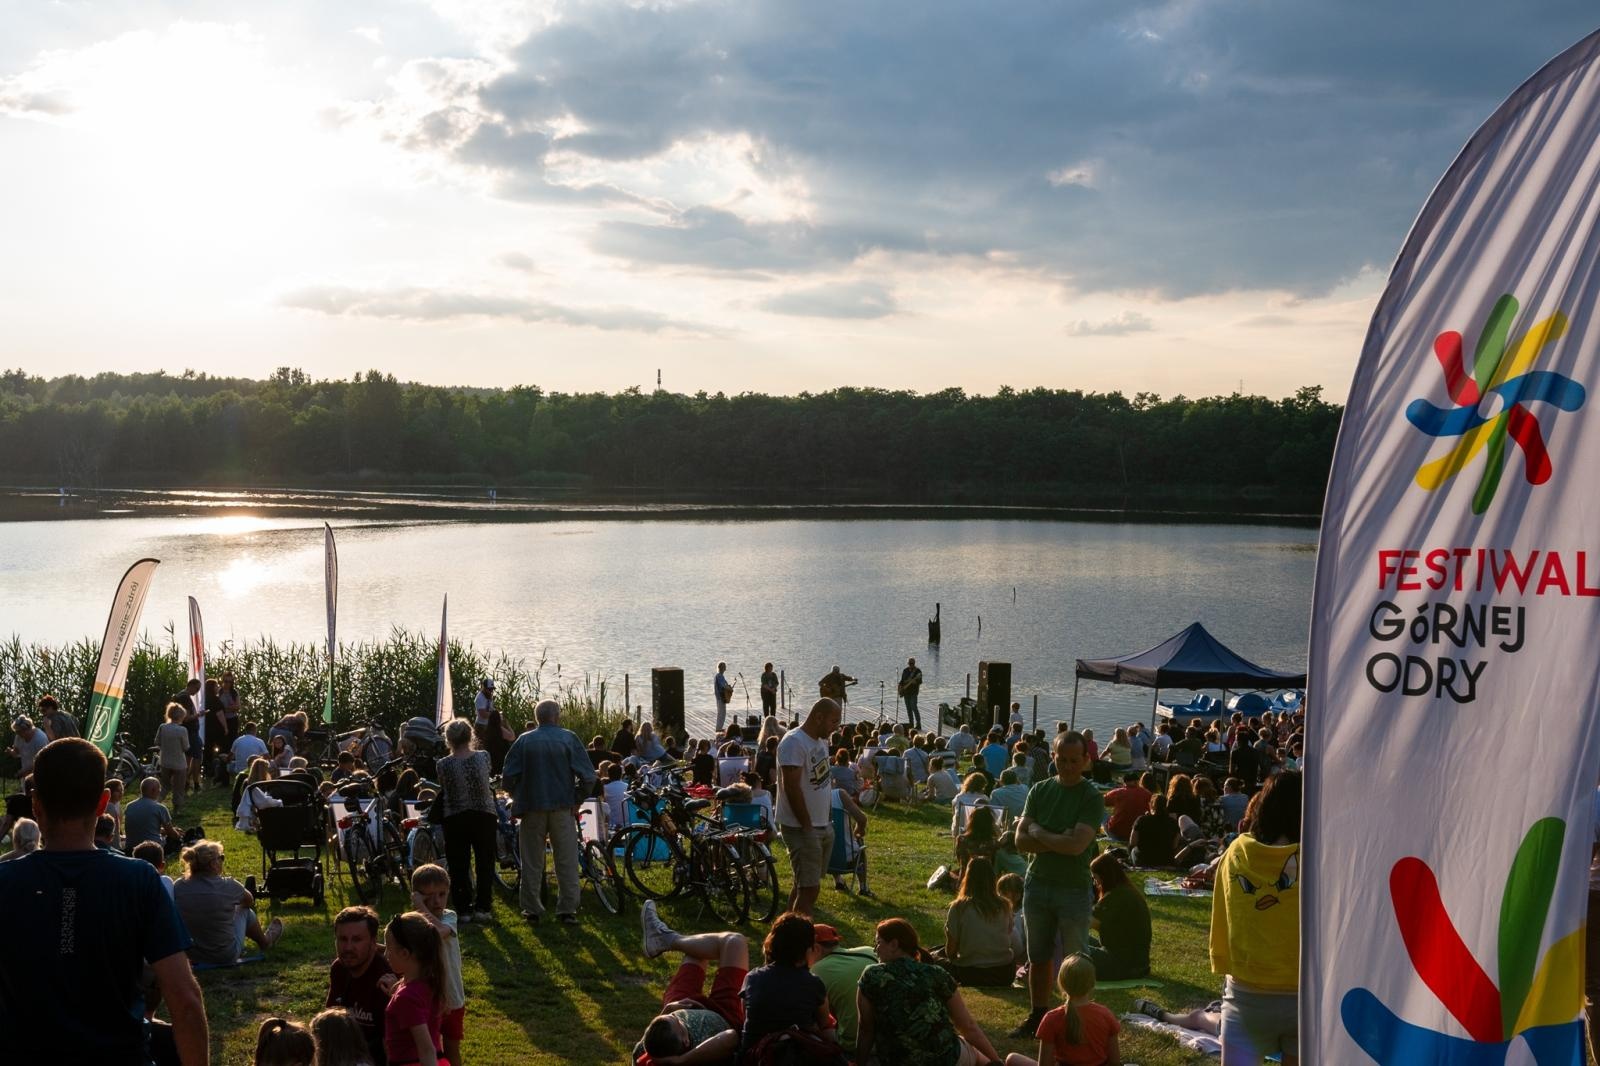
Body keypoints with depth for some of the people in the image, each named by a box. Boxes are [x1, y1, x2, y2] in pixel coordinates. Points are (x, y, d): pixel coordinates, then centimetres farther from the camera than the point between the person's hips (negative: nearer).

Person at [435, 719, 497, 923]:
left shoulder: (443, 765, -12)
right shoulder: (483, 757, -8)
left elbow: (444, 790, 1)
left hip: (455, 820, -1)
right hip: (484, 816, 1)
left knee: (459, 866, 8)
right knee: (485, 863, 10)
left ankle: (463, 909, 6)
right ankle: (483, 907, 8)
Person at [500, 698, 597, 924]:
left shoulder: (524, 741, 1)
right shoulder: (569, 738, -2)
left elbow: (508, 778, -2)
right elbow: (588, 776, -6)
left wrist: (519, 798, 14)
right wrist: (577, 798, 7)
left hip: (532, 807, 1)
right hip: (563, 808, -1)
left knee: (532, 861, 10)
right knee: (567, 861, 4)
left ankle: (531, 909, 12)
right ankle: (567, 910, 1)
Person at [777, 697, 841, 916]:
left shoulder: (821, 741, 12)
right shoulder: (794, 742, -18)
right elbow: (792, 787, -22)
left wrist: (828, 820, 14)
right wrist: (807, 826, -19)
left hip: (823, 826, 9)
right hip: (802, 828, -9)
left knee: (805, 885, 15)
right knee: (809, 888, -10)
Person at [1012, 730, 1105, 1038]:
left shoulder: (1092, 798, -11)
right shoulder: (1040, 790, 3)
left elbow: (1077, 844, -23)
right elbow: (1021, 841, -3)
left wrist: (1039, 833, -10)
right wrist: (1058, 842, -16)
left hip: (1075, 889, -5)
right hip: (1037, 884, 5)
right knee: (1038, 958, 15)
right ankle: (1038, 1016, 28)